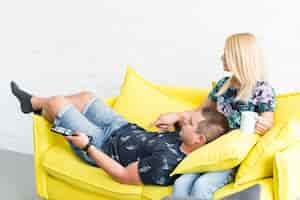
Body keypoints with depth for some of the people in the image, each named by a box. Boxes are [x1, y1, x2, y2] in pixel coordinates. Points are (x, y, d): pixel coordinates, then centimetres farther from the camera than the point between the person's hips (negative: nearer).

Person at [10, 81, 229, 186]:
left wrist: (87, 146, -27)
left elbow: (123, 175, -31)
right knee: (86, 96, 21)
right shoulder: (188, 138, -21)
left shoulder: (166, 162, -42)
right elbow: (198, 115, 5)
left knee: (56, 102, 4)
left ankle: (38, 105, 44)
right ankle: (32, 102, 47)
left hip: (102, 145, -7)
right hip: (126, 129, 7)